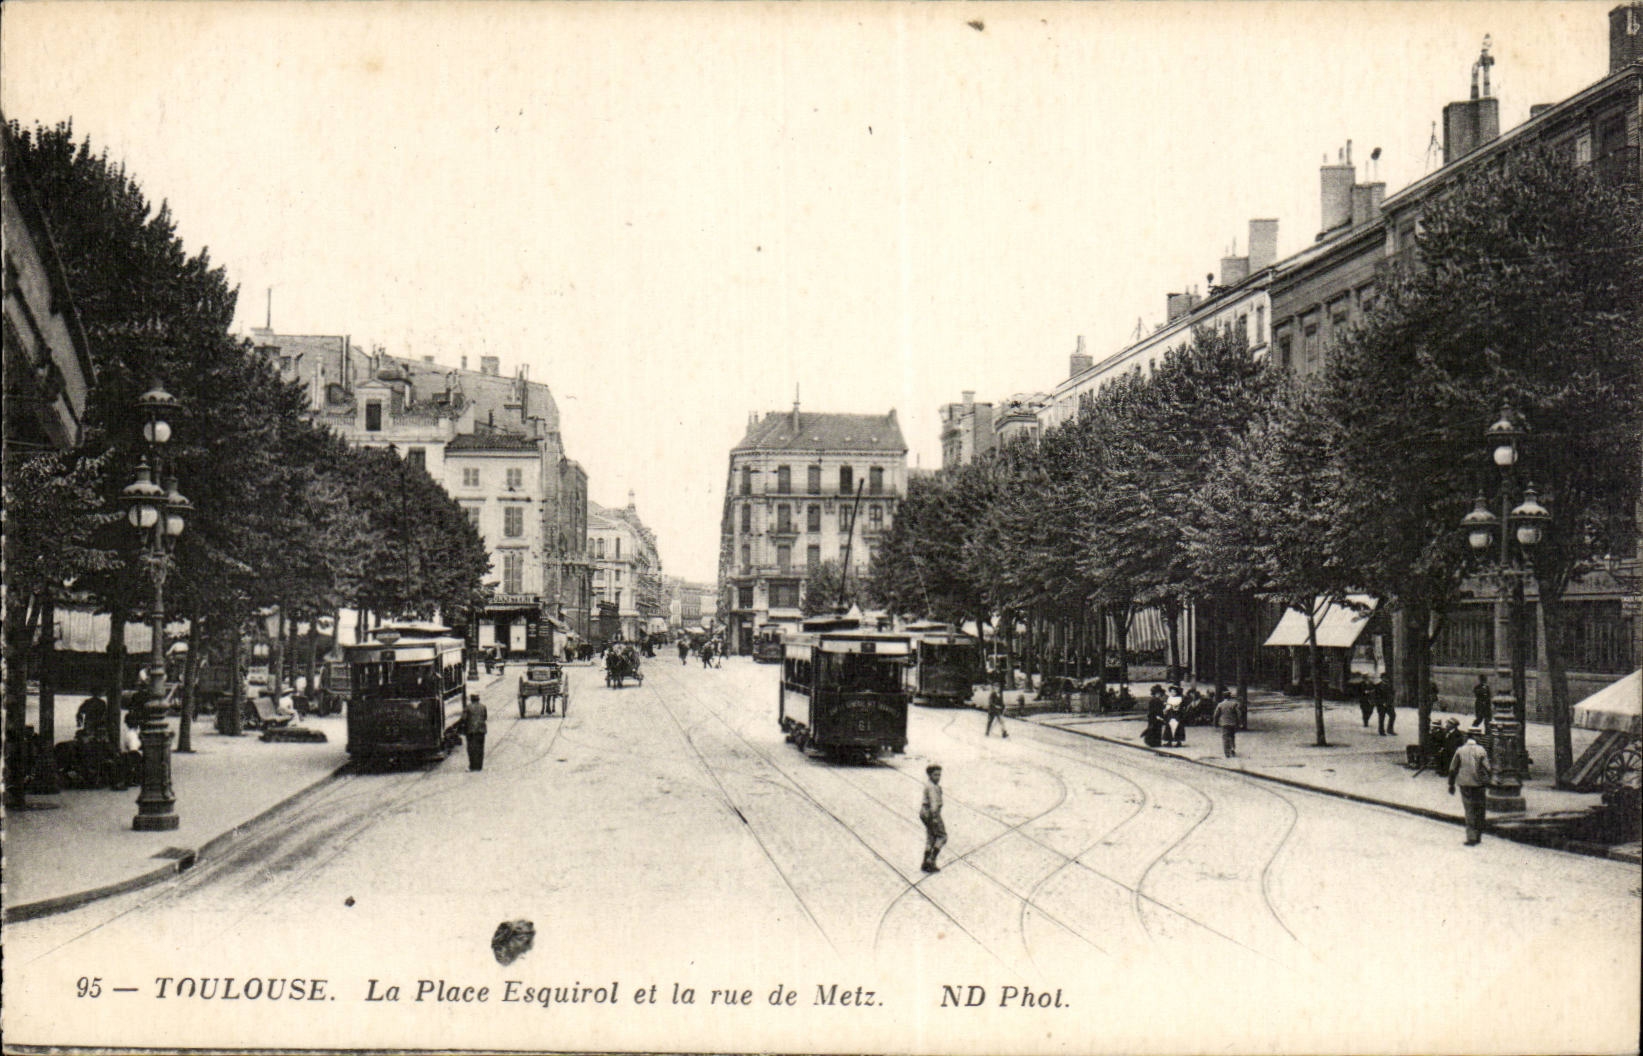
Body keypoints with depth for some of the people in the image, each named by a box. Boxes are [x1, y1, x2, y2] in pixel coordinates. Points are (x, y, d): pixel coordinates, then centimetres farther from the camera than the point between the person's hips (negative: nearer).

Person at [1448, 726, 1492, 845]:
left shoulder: (1460, 751, -3)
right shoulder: (1481, 751, -7)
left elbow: (1453, 769, -1)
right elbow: (1486, 769, -7)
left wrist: (1451, 785, 7)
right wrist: (1488, 782, 6)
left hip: (1464, 785, 1)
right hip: (1479, 785, -1)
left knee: (1469, 811, 3)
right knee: (1479, 810, 13)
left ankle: (1471, 837, -8)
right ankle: (1478, 836, 20)